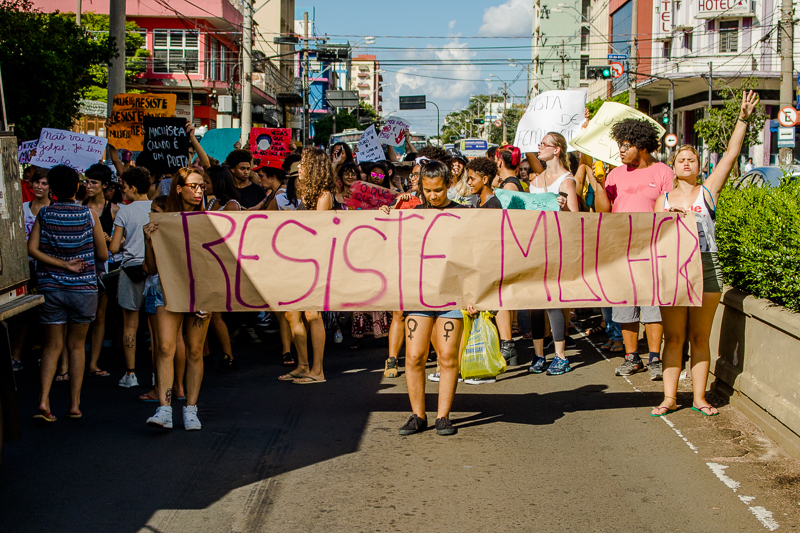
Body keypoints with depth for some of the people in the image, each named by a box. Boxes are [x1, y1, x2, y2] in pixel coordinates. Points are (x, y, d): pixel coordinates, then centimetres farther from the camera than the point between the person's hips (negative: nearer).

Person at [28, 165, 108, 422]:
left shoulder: (43, 214, -2)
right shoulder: (89, 215, -4)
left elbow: (32, 249, -11)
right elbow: (103, 255, -2)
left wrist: (63, 264, -9)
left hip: (50, 287, 1)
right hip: (83, 288, -1)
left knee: (52, 345, 8)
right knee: (77, 345, 11)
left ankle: (43, 401, -8)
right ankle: (74, 405, 12)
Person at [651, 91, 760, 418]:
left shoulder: (708, 191, 7)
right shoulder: (664, 199, 13)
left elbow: (730, 156, -1)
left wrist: (743, 119, -7)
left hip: (706, 269, -1)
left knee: (700, 338, 3)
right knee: (673, 338, 2)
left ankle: (699, 397, 9)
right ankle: (669, 397, 5)